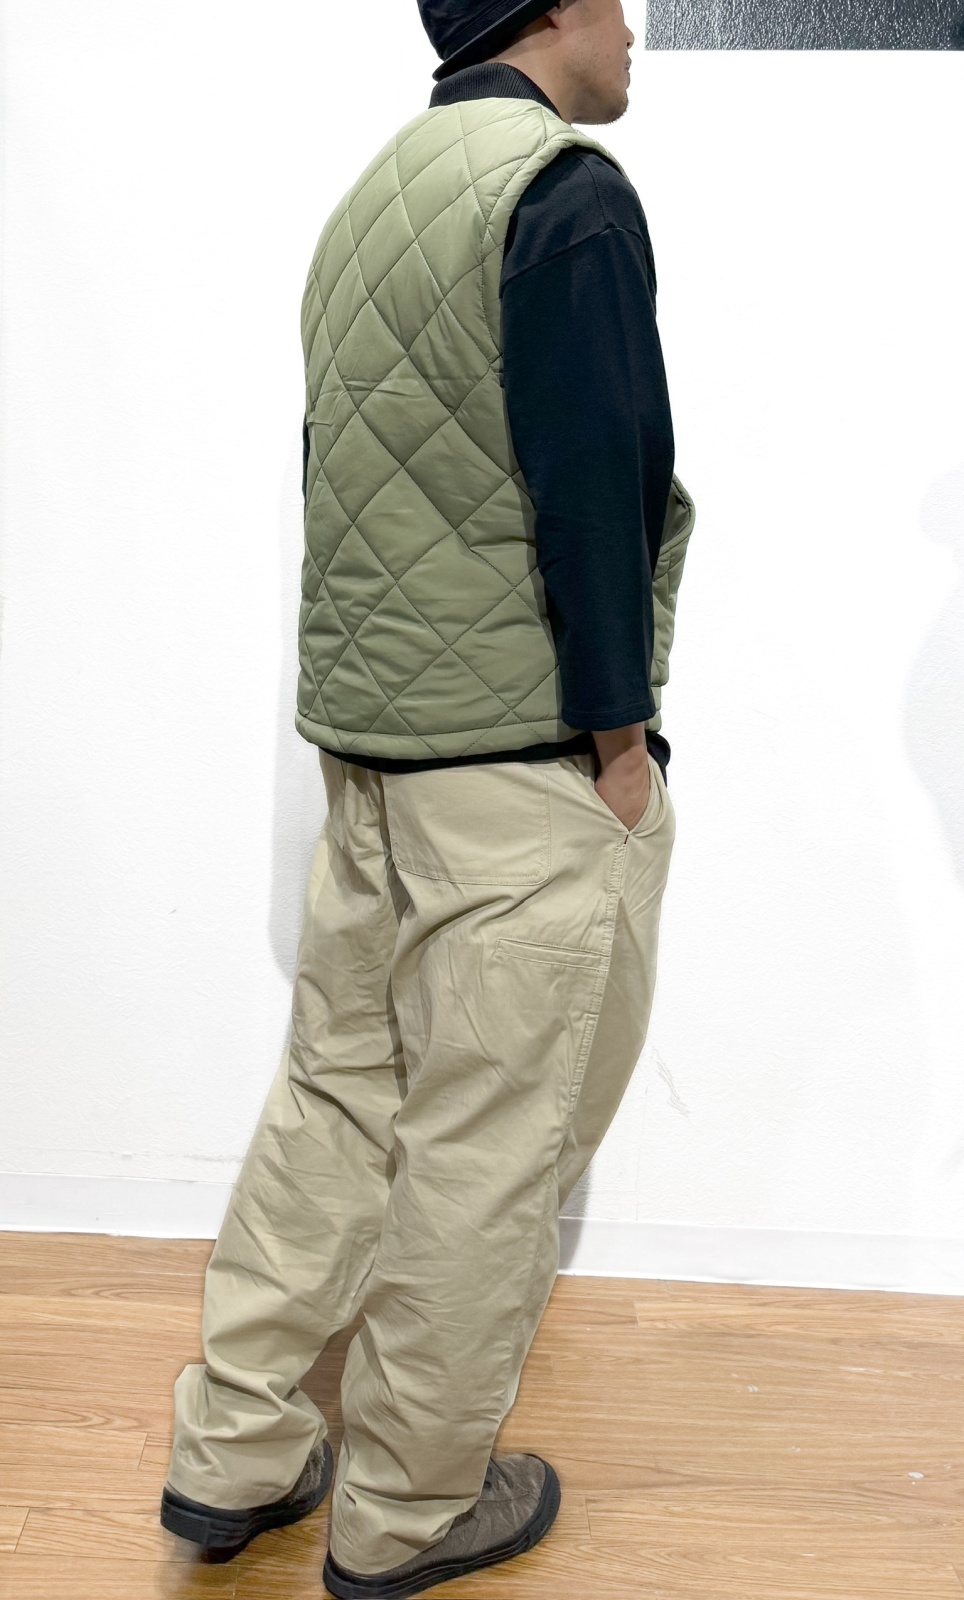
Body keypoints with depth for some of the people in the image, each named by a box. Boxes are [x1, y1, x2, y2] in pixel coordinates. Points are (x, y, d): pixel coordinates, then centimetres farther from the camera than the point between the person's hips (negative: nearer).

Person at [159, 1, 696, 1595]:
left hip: (366, 731, 9)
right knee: (493, 1140, 4)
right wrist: (621, 732, -11)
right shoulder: (566, 189, -12)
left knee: (339, 1086, 16)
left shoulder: (376, 191, 15)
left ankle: (237, 1450, 26)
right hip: (527, 751, -9)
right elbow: (594, 485, -18)